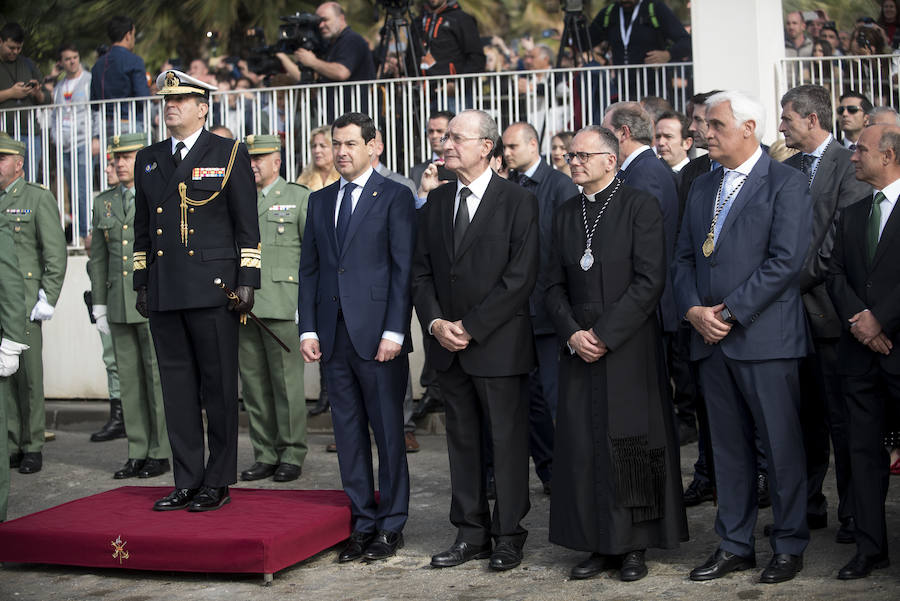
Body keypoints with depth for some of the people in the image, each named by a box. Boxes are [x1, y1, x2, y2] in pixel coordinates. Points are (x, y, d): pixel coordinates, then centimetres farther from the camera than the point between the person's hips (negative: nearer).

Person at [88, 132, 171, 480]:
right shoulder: (103, 203, 14)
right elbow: (98, 258, 16)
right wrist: (99, 305, 11)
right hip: (119, 305, 5)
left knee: (158, 377, -3)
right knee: (129, 379, 7)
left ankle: (161, 453, 4)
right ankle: (138, 453, 13)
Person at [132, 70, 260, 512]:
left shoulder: (229, 154, 3)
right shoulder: (148, 159, 17)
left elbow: (247, 224, 1)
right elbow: (142, 227, 20)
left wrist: (247, 281, -6)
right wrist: (141, 284, 14)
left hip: (213, 290, -5)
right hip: (164, 293, 5)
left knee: (219, 387, 0)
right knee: (177, 387, 7)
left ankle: (218, 483, 8)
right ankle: (187, 482, 14)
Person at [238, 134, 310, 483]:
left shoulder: (299, 198, 4)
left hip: (282, 306, -5)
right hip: (243, 306, 5)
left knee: (287, 383, -3)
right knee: (254, 385, 6)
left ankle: (291, 456, 6)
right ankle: (265, 455, 14)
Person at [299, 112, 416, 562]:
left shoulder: (394, 197, -1)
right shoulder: (320, 201, 15)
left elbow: (404, 268, -6)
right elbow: (309, 269, 14)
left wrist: (394, 331, -13)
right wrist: (308, 329, 5)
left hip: (378, 336, -5)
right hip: (334, 336, 5)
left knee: (388, 432, 2)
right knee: (348, 434, 9)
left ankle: (391, 525, 12)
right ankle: (363, 523, 18)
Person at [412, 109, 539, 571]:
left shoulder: (517, 201, -6)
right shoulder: (436, 201, 12)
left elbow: (521, 277, -12)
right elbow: (421, 271, 12)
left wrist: (471, 326, -15)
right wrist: (435, 322, -5)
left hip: (498, 343, -5)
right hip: (449, 345, 6)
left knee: (507, 441, 2)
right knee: (461, 439, 11)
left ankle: (508, 535, 13)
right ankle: (471, 533, 20)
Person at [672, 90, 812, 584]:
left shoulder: (786, 183, -5)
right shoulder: (702, 188, 16)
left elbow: (786, 260, -14)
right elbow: (684, 257, 15)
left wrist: (730, 312, -15)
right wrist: (694, 310, -3)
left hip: (764, 337, -6)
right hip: (711, 339, 6)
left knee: (781, 445, 2)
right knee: (729, 446, 11)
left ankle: (789, 547, 14)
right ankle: (734, 545, 20)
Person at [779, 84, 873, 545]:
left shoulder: (849, 165, -8)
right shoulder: (785, 170, 14)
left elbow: (844, 239, -14)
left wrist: (800, 280, -12)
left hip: (829, 307, -6)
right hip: (793, 308, 6)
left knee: (842, 417, 1)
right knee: (805, 415, 12)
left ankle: (854, 513, 11)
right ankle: (807, 503, 22)